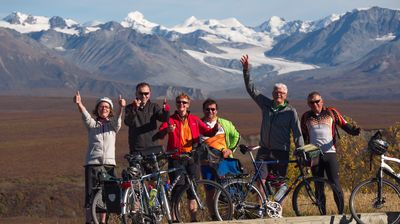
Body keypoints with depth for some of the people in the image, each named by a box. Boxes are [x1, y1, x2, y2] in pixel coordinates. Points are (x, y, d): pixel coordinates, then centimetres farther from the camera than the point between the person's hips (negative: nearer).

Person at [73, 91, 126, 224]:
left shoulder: (113, 125, 10)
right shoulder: (92, 124, 7)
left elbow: (118, 118, -12)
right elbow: (85, 116, -13)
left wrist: (121, 107, -36)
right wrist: (79, 104, -36)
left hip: (109, 163, 2)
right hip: (93, 163, -2)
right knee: (90, 193, -5)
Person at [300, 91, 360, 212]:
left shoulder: (331, 112, 8)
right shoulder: (306, 117, 13)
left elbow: (344, 124, 5)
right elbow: (303, 136, 21)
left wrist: (353, 131, -16)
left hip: (330, 153, -2)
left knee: (335, 183, -8)